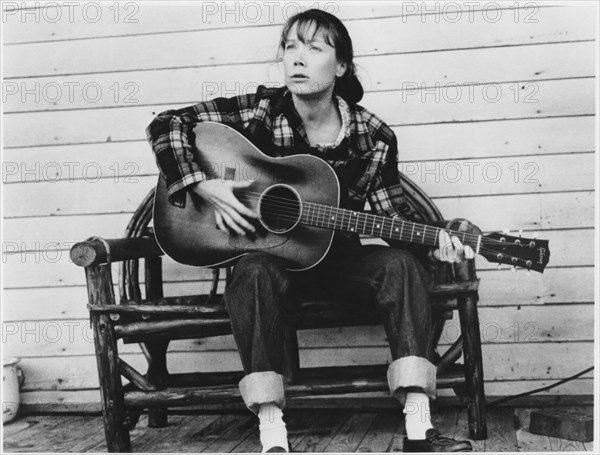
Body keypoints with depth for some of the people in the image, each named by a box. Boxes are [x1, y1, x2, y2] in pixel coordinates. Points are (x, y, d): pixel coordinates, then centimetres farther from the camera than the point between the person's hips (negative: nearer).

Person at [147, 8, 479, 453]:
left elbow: (392, 211, 3)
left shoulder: (373, 137, -5)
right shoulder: (261, 112, -9)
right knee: (253, 273, -36)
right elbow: (166, 124, -8)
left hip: (341, 259, 2)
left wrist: (434, 239, -16)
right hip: (273, 257, -2)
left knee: (403, 262, -26)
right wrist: (203, 186, -21)